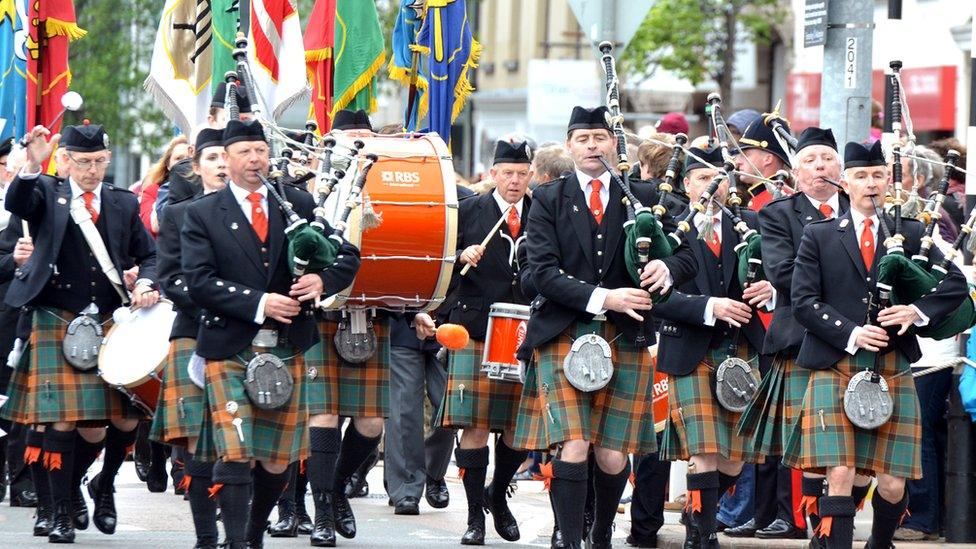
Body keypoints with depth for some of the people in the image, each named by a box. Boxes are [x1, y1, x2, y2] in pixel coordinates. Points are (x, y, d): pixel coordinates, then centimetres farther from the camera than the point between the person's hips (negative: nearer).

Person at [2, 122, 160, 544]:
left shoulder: (124, 204, 11)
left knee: (126, 419, -1)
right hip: (59, 325, -3)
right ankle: (63, 512, 3)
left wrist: (146, 284, -7)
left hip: (112, 324, 3)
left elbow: (149, 256, 15)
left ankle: (104, 485, 26)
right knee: (65, 421, -7)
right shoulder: (48, 195, 3)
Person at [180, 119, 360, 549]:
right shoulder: (202, 215, 0)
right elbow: (199, 281, -10)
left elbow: (347, 255, 9)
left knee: (277, 461, 10)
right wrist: (259, 303, -19)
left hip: (286, 351, 3)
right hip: (229, 351, -3)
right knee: (234, 454, -14)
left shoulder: (298, 204, 9)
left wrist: (322, 280, -13)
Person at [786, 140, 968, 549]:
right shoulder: (819, 236, 7)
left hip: (892, 373, 2)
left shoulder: (910, 234, 11)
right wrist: (850, 333, -14)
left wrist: (918, 311, -11)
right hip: (836, 370, -2)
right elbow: (803, 300, -1)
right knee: (840, 476, -14)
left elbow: (956, 284, 7)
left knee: (892, 484, 3)